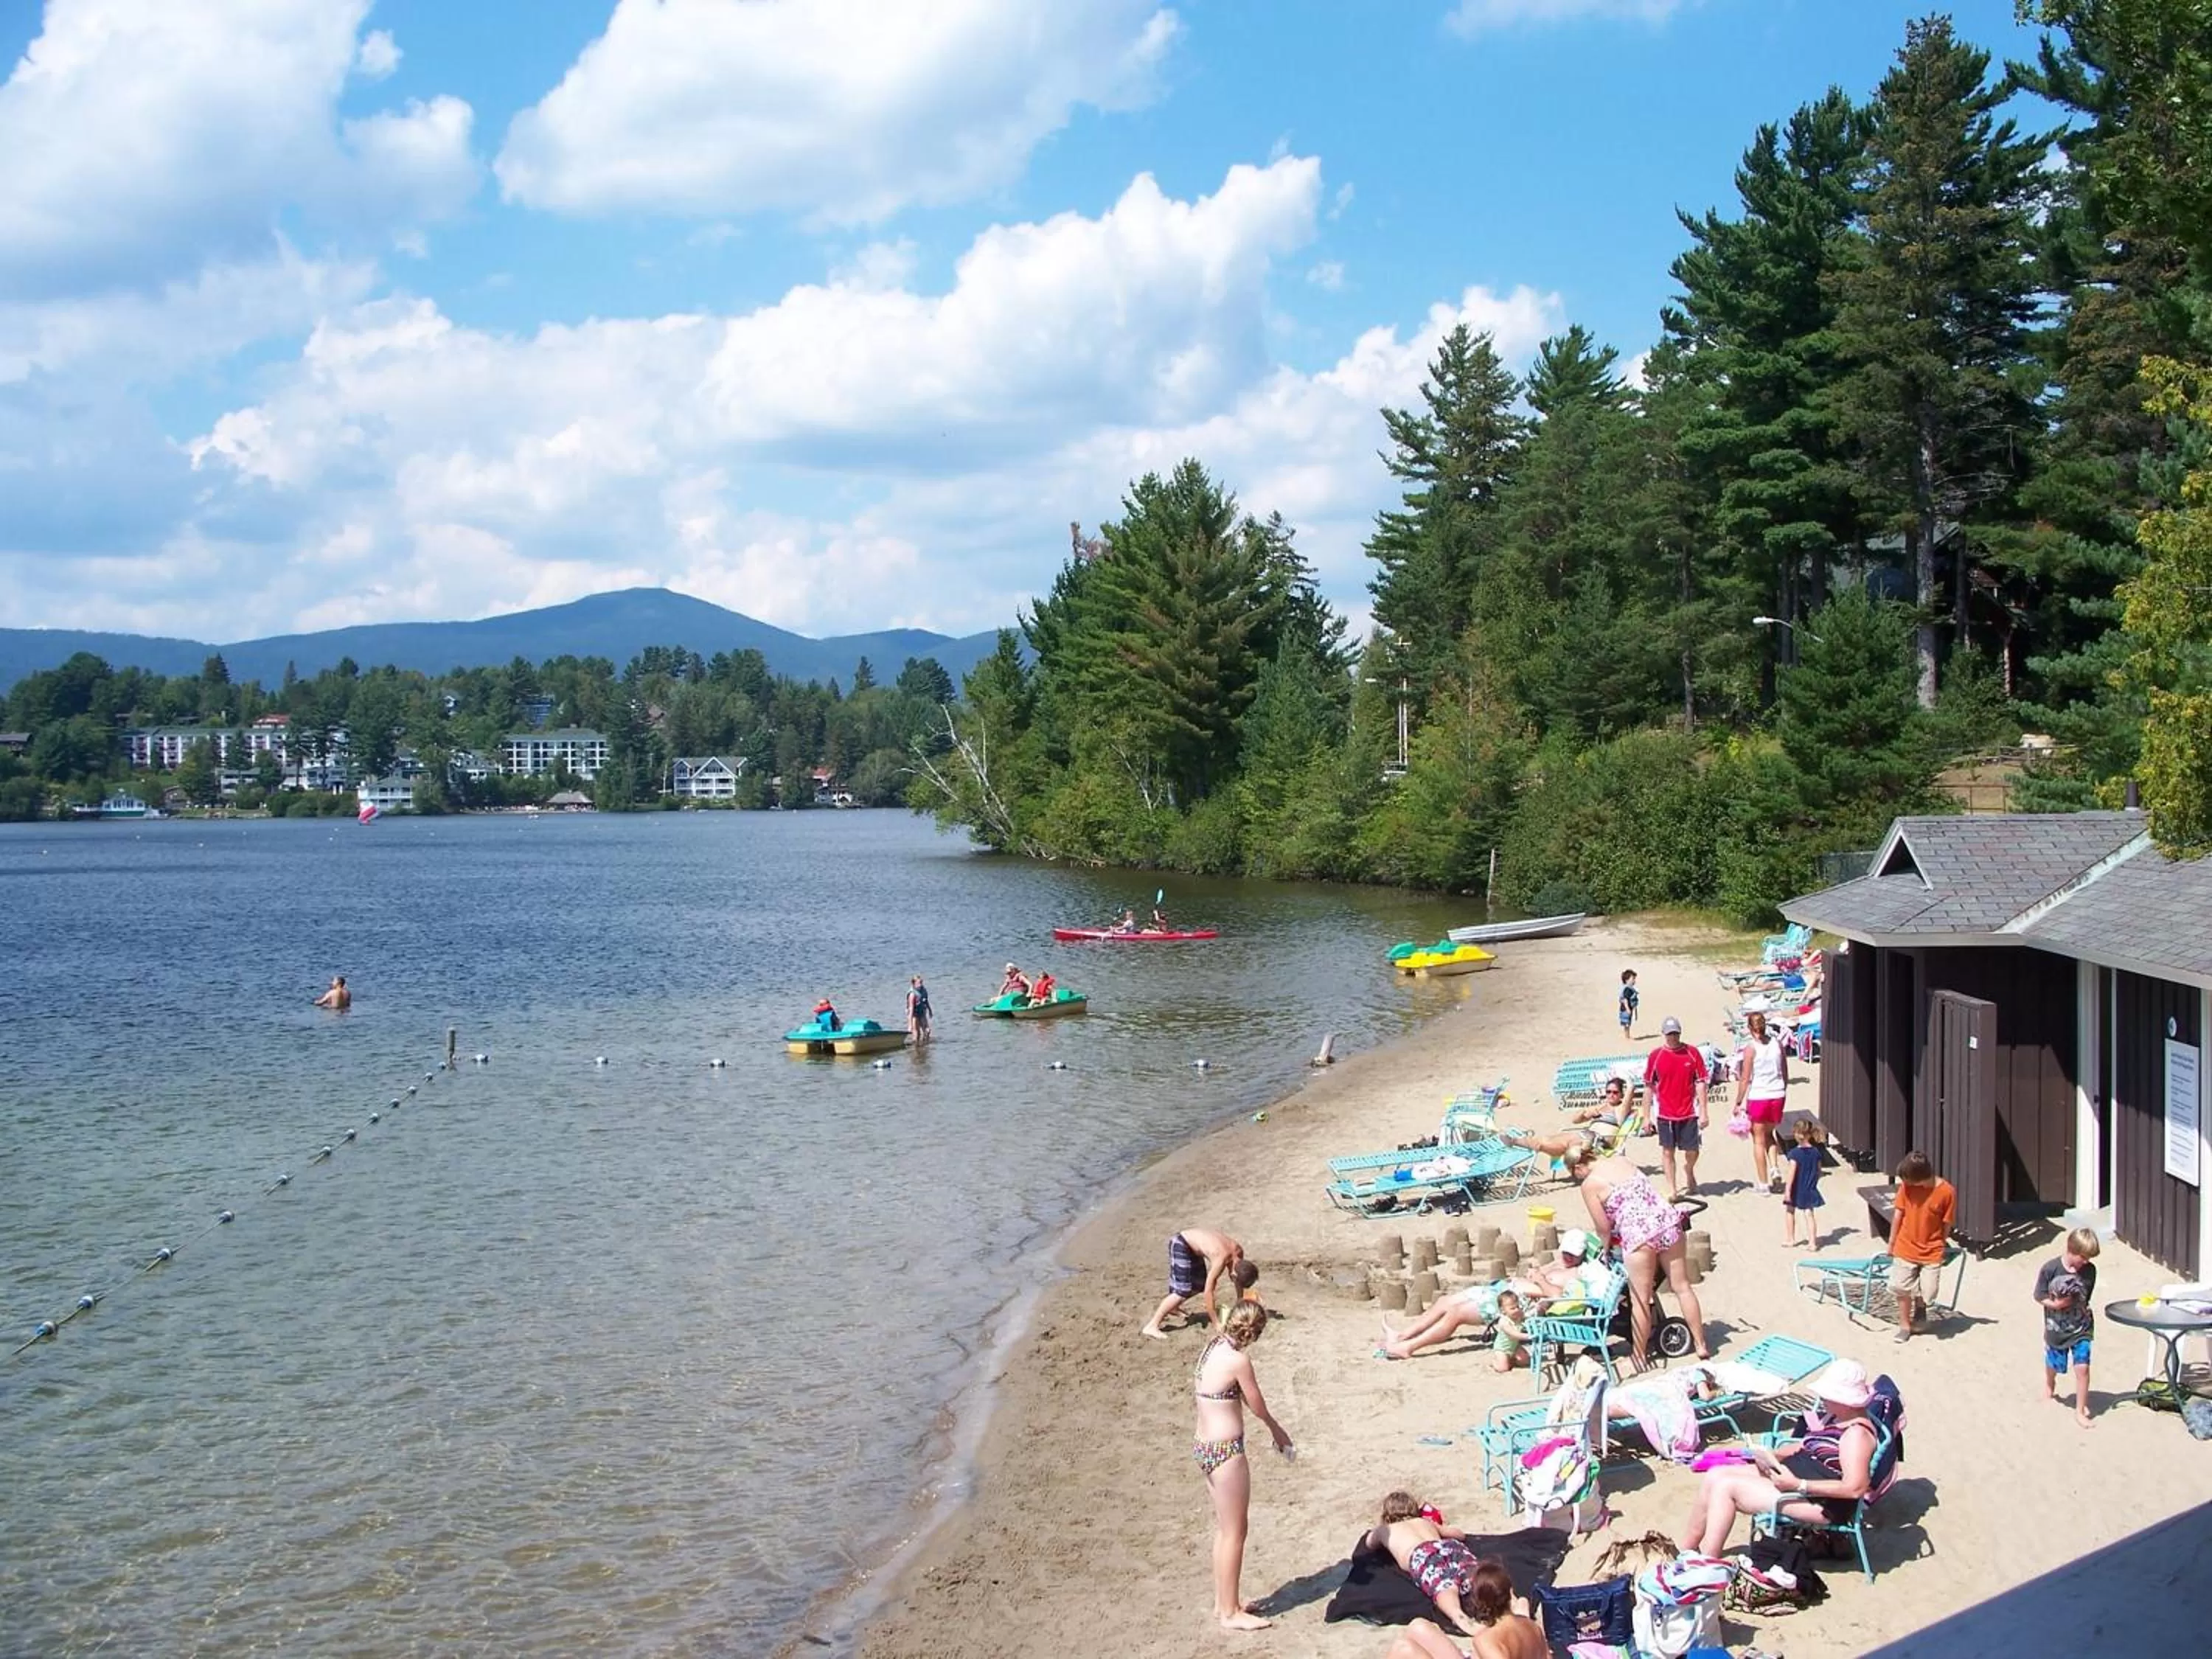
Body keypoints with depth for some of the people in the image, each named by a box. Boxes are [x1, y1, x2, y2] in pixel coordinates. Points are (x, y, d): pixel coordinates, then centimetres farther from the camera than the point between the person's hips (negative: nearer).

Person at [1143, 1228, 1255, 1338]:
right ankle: (1152, 1326, -16)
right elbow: (1208, 1292, -28)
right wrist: (1216, 1323, -23)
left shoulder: (1238, 1251, -9)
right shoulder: (1222, 1259, -31)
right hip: (1180, 1245, -9)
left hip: (1193, 1244, 9)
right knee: (1183, 1291, -16)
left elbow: (1238, 1282, 9)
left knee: (1199, 1285, 17)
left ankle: (1172, 1308, 40)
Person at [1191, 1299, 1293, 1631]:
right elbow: (1258, 1408, -9)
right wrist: (1277, 1430, 13)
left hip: (1202, 1446, 9)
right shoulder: (1238, 1360, -20)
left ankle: (1223, 1601, 31)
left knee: (1224, 1528, 20)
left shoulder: (1213, 1348, 4)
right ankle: (1230, 1613, 13)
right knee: (1234, 1532, 4)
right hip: (1225, 1452, -9)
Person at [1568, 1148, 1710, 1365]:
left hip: (1638, 1235, -6)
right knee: (1682, 1287, 14)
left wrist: (1605, 1249, 18)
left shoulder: (1589, 1185, -4)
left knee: (1640, 1300, 6)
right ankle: (1702, 1345, 22)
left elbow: (1603, 1227, -1)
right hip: (1667, 1222, 6)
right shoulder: (1622, 1161, 14)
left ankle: (1639, 1356, 16)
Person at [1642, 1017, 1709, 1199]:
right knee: (1667, 1151, 1)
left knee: (1692, 1151, 5)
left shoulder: (1692, 1053, -2)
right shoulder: (1655, 1056, -1)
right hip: (1665, 1113, 0)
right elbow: (1649, 1087, 4)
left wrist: (1704, 1112, -4)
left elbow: (1700, 1083, 0)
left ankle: (1689, 1173, 37)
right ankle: (1672, 1189, 10)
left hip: (1689, 1112, 0)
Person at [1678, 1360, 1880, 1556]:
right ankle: (1684, 1551, 10)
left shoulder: (1856, 1433, -20)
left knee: (1726, 1486, -17)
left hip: (1818, 1502, -11)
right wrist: (1773, 1455, 2)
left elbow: (1855, 1488, -28)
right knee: (1715, 1476, 3)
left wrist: (1798, 1485, -28)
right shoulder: (1835, 1417, 10)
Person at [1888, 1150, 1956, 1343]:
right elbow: (1899, 1215, 0)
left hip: (1932, 1252, -2)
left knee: (1928, 1291, -2)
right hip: (1906, 1248, 2)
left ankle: (1920, 1304, 33)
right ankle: (1905, 1325, 22)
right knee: (1901, 1287, 4)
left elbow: (1947, 1225, -6)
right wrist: (1891, 1244, 6)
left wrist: (1939, 1247, 2)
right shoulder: (1906, 1186, -10)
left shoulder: (1947, 1192, -17)